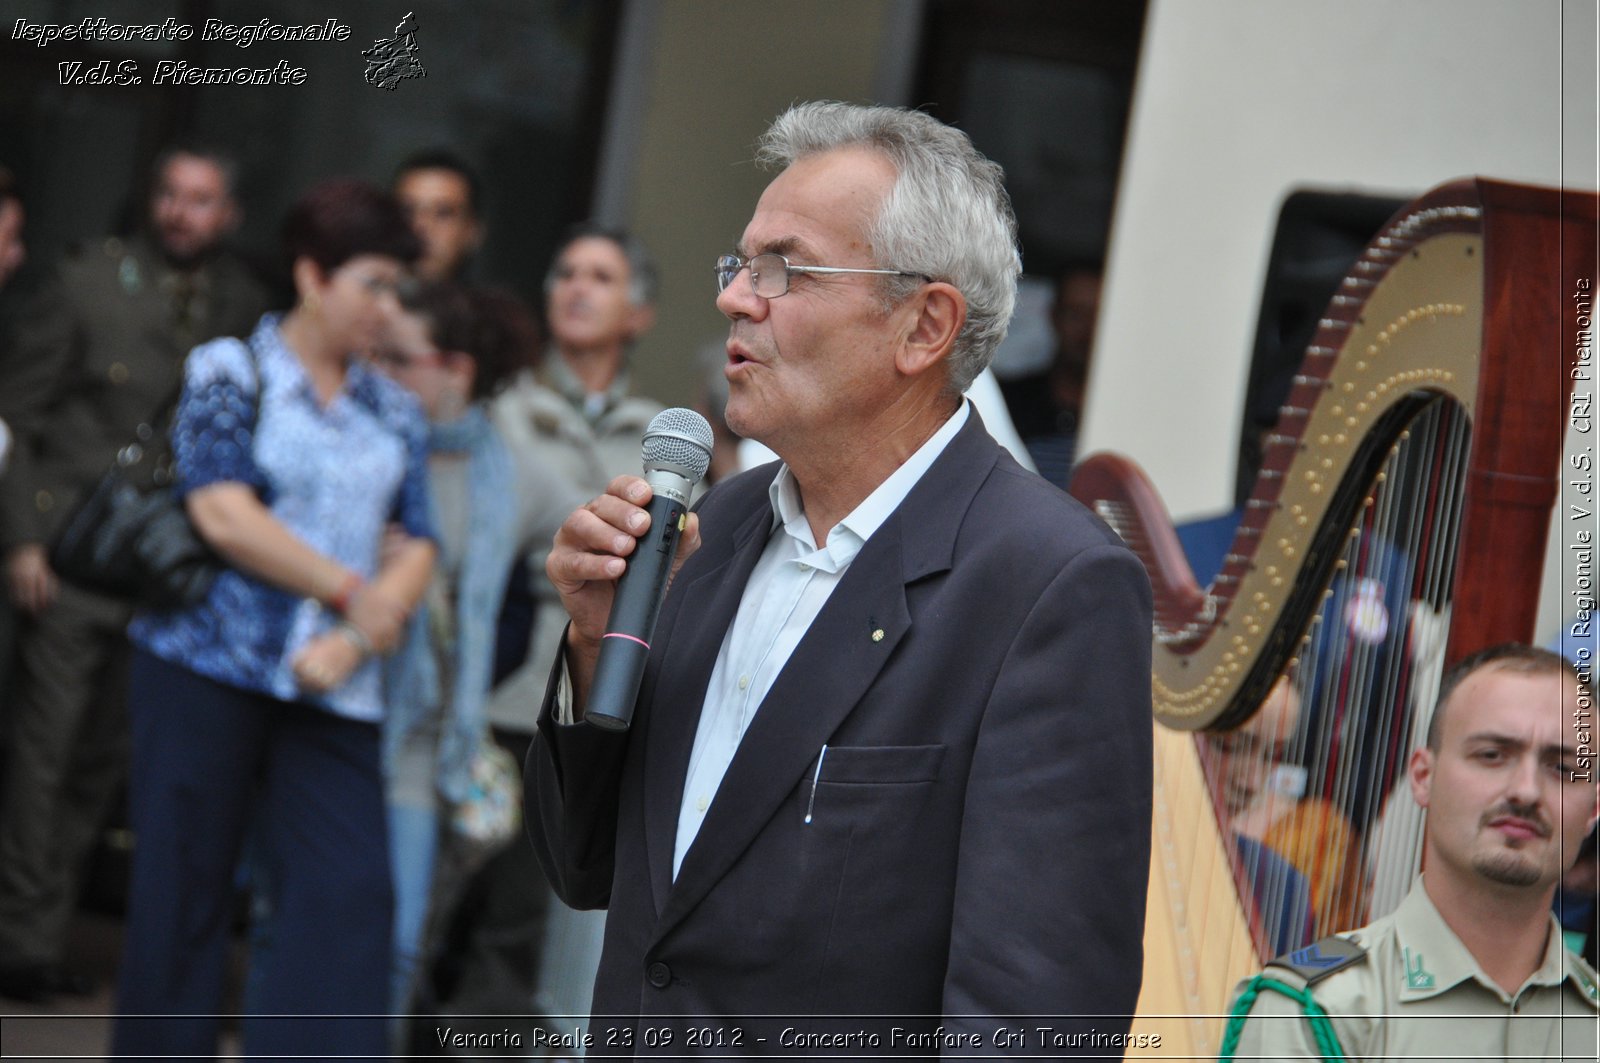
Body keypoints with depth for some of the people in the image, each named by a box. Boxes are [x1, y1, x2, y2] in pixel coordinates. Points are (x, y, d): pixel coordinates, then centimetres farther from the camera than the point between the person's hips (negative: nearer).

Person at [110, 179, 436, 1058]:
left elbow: (416, 547, 8)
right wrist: (351, 590, -7)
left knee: (348, 896, -10)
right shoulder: (230, 372, 1)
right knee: (183, 895, 0)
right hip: (209, 665, -4)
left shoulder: (394, 413, 15)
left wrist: (357, 638, -10)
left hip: (333, 692, 4)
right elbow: (225, 515, -11)